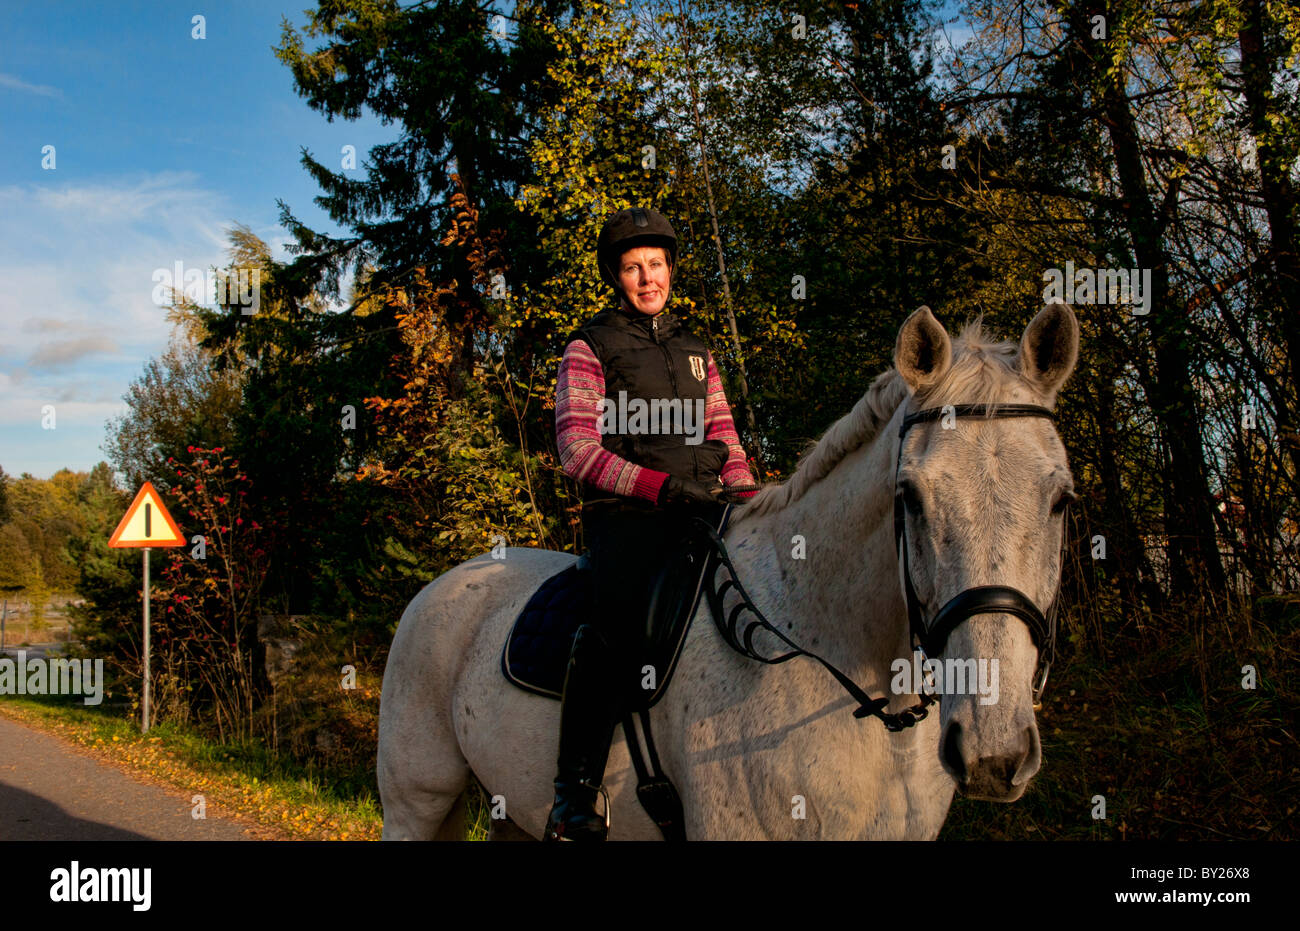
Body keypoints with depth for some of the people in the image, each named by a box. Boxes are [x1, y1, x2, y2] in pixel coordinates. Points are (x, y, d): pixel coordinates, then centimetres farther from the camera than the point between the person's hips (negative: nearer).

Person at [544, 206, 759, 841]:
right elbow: (577, 449, -4)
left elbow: (724, 437, 23)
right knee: (617, 621, -33)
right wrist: (662, 485, -15)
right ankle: (575, 793, -30)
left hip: (700, 516, 6)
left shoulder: (695, 352, 25)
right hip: (625, 515, -6)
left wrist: (746, 497, 2)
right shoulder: (590, 348, 8)